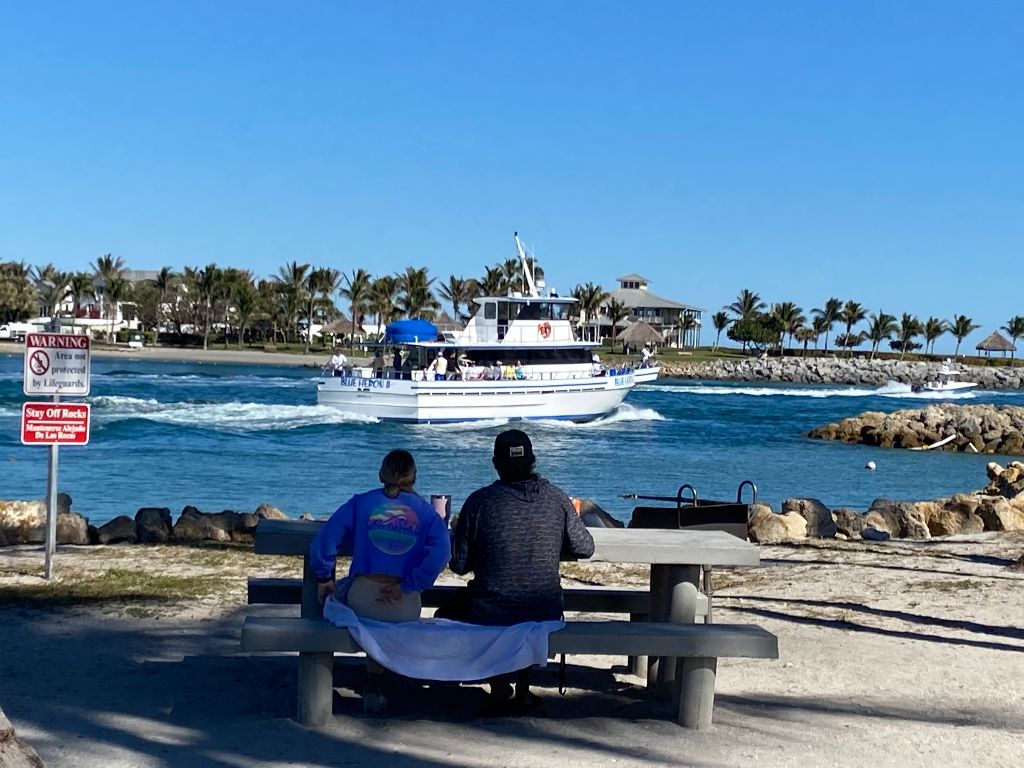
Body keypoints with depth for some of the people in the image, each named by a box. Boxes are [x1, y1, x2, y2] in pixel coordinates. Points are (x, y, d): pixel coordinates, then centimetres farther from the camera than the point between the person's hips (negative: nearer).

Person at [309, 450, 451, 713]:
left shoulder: (360, 503, 4)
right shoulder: (426, 511, 4)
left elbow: (324, 540, -4)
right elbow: (441, 552, -14)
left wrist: (324, 578, 8)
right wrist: (407, 586, -10)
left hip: (360, 600, 0)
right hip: (404, 609, 0)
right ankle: (373, 692, 40)